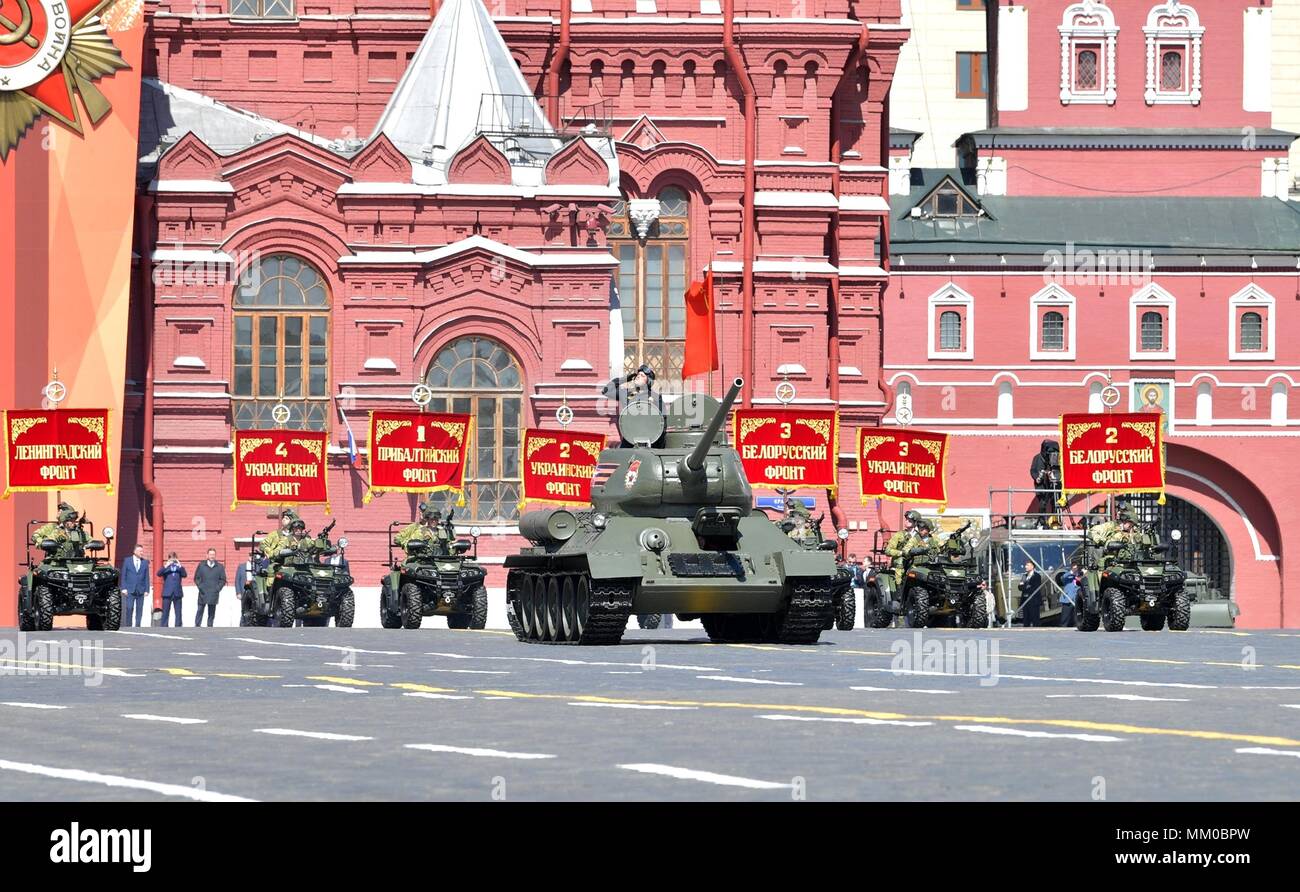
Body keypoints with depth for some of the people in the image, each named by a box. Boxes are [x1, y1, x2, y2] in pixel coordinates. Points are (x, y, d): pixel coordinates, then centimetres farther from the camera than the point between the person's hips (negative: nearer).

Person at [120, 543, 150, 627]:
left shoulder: (145, 562, 9)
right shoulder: (127, 561, 5)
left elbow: (147, 577, 8)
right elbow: (123, 575, 4)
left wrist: (146, 590, 1)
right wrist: (124, 588, -5)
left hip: (140, 591, 2)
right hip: (130, 590, -2)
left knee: (139, 610, 0)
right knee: (129, 609, -7)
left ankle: (137, 626, 3)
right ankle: (128, 626, 0)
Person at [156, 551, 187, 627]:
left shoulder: (179, 568, 11)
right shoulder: (165, 568, 8)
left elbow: (185, 575, -7)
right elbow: (159, 573, -9)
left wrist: (180, 566, -20)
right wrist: (166, 566, -23)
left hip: (177, 593, 1)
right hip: (167, 593, -1)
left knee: (178, 612, 1)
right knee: (165, 612, -2)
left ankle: (178, 628, 4)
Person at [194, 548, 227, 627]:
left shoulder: (220, 567, 8)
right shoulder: (201, 566, 8)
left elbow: (223, 580, 8)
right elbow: (196, 578, 10)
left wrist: (217, 589, -4)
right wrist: (200, 587, -3)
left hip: (213, 594, 0)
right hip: (203, 593, 0)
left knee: (211, 613, 1)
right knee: (200, 611, -2)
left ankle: (209, 627, 4)